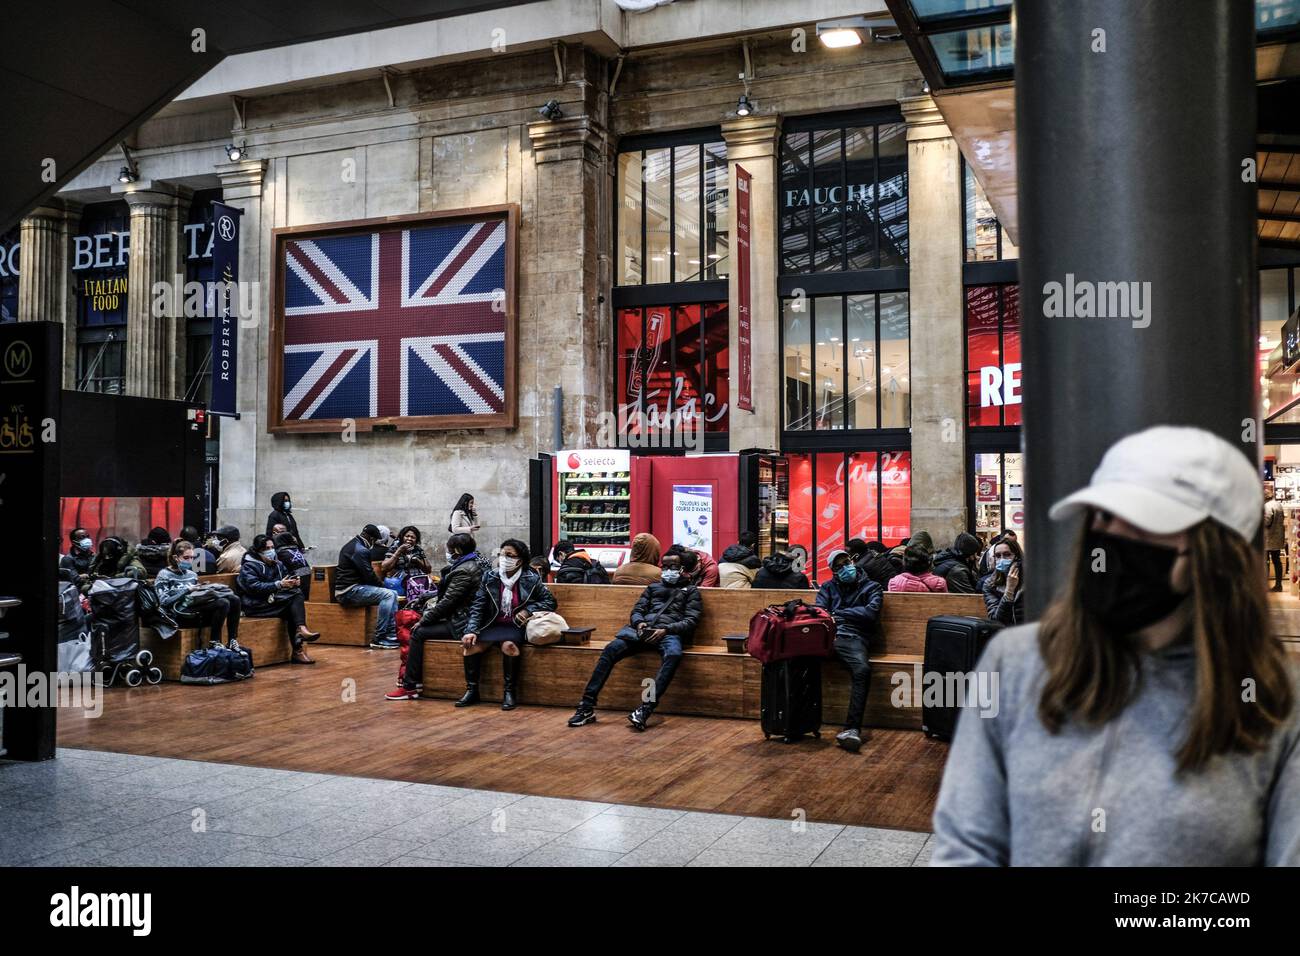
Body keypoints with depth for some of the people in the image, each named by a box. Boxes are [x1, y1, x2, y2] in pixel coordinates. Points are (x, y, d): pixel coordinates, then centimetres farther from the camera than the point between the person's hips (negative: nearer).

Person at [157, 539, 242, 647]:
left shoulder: (192, 574, 23)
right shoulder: (164, 575, 4)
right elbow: (164, 601, -8)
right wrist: (187, 590, -10)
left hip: (197, 611, 7)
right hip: (181, 615, -7)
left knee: (234, 599, -17)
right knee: (223, 603, -29)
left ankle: (232, 641, -16)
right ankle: (214, 642, -21)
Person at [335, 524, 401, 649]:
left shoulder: (352, 545, 19)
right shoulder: (360, 550, -15)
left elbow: (366, 572, 22)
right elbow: (369, 575, -17)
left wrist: (380, 584, 11)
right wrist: (382, 585, 0)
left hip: (348, 589, 11)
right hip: (349, 592, -11)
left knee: (393, 594, 7)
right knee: (388, 595, -22)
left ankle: (393, 635, -1)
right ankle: (379, 639, -20)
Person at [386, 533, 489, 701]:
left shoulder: (464, 571, -18)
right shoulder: (475, 562, 12)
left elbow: (448, 601, -18)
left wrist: (423, 620, -8)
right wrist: (436, 602, 7)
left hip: (461, 624, -10)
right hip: (464, 617, 10)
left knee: (418, 632, -7)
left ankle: (410, 687, -2)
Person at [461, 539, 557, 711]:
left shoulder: (531, 579, -2)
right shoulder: (489, 576, 3)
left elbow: (550, 601, 4)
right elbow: (478, 606, 1)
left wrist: (528, 611, -11)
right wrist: (471, 630, -12)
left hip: (516, 627, -3)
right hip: (492, 625, 3)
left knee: (508, 645, -35)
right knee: (470, 643, -23)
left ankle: (509, 692, -18)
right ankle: (472, 690, -7)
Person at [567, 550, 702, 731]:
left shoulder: (691, 591, 19)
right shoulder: (653, 587, 30)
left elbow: (691, 621, 5)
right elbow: (637, 610, 21)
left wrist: (665, 630, -12)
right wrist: (639, 623, -5)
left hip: (669, 633, -3)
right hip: (644, 629, 3)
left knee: (673, 654, -40)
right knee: (610, 650, -24)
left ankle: (646, 709, -46)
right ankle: (587, 706, -26)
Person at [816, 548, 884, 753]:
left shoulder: (871, 587, 21)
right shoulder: (828, 587, 29)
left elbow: (871, 613, 4)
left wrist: (840, 613, 9)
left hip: (853, 638, -2)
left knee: (862, 669, -37)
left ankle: (852, 728, -42)